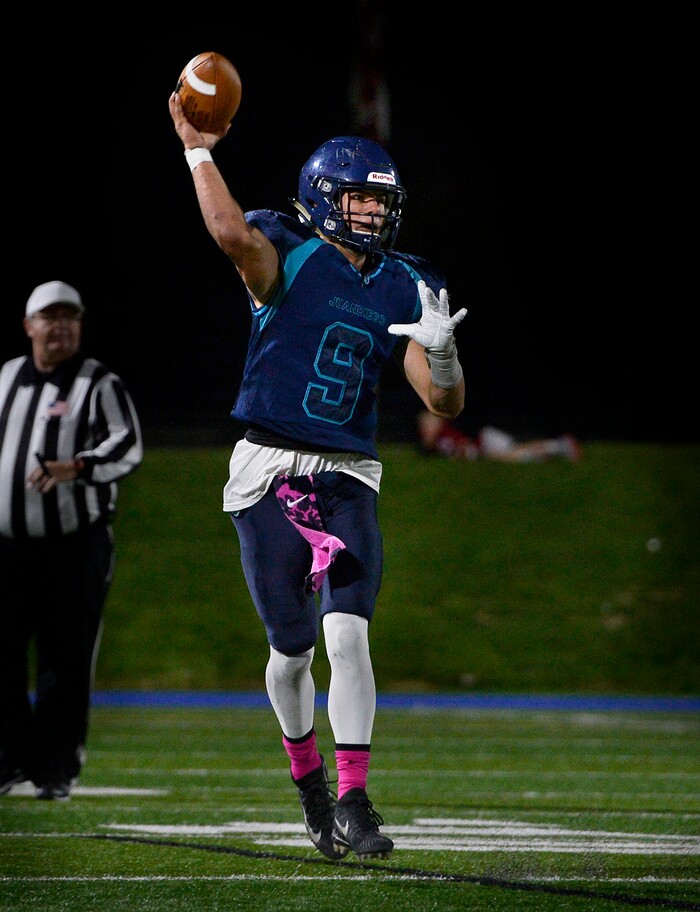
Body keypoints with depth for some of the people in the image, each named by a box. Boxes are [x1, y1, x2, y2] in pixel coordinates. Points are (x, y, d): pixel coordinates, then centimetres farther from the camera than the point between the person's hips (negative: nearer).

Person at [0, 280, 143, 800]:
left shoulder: (100, 384, -2)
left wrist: (77, 468, -32)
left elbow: (128, 445, -16)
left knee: (66, 661, -2)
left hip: (76, 543, -4)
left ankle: (56, 769, 6)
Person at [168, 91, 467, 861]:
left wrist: (440, 351, -16)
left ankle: (353, 799, -10)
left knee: (348, 633, -15)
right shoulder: (288, 258, -5)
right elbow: (233, 233, -30)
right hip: (270, 474, -3)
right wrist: (198, 151, -21)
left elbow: (446, 406, 3)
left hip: (348, 480, 3)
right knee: (292, 649, 3)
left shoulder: (402, 289, 7)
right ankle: (308, 780, 28)